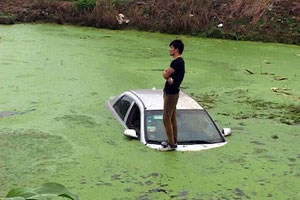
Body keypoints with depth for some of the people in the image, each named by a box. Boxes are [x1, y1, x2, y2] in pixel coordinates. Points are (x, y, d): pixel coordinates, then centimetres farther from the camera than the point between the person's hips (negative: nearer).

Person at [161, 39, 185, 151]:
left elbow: (165, 75, -17)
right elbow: (168, 75, 4)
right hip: (172, 92, 10)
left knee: (166, 119, -4)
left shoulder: (176, 62, -22)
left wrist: (165, 72, 5)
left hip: (171, 94, -10)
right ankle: (173, 141, 25)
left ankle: (171, 144, 3)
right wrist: (169, 78, -18)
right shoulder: (179, 61, 11)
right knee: (172, 118, 16)